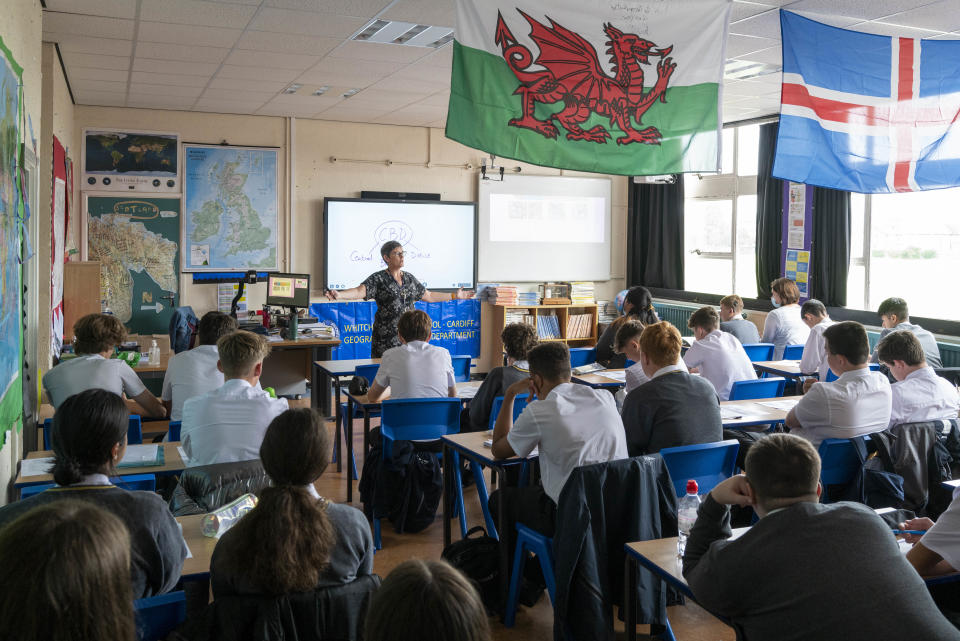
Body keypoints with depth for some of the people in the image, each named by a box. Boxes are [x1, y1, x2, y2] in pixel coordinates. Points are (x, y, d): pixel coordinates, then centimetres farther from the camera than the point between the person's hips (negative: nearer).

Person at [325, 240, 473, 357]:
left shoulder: (410, 278, 13)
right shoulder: (378, 278, -4)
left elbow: (429, 296, 23)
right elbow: (360, 291, -20)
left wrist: (454, 296, 26)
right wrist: (339, 295, -38)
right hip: (386, 337, -5)